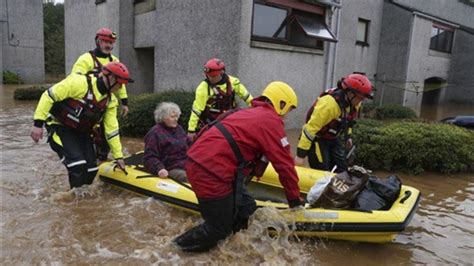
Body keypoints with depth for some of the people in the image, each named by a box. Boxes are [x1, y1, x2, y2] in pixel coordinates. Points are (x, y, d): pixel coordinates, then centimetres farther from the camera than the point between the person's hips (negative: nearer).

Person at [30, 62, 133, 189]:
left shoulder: (110, 101, -5)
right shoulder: (79, 83, -26)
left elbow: (112, 129, 0)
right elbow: (49, 95, -22)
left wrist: (118, 156, 2)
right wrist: (38, 123, -24)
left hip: (81, 131, 7)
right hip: (60, 127, -6)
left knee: (91, 169, 0)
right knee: (78, 164, -21)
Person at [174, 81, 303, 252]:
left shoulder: (250, 113, 22)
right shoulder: (271, 120, -6)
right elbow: (284, 164, -4)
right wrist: (295, 199, 8)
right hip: (210, 172, -9)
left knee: (245, 209, 14)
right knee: (220, 227, 8)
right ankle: (183, 245, 25)